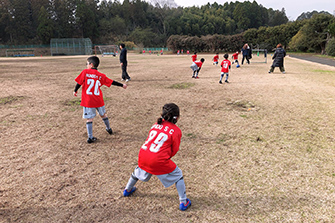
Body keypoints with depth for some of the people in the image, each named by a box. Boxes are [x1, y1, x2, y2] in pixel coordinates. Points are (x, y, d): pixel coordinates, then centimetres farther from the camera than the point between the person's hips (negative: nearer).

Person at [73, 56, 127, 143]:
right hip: (98, 100, 3)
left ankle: (90, 137, -1)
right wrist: (122, 85, 14)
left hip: (88, 101, -3)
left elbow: (79, 83, -5)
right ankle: (109, 129, 42)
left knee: (89, 118, 2)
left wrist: (75, 91, 11)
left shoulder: (85, 72, -5)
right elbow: (111, 82, 5)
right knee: (103, 114, 23)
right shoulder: (101, 76, 3)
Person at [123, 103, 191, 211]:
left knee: (138, 170, 36)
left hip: (143, 156, 6)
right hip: (158, 161, -5)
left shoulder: (156, 124, 12)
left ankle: (127, 190, 57)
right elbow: (174, 150, 1)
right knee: (178, 175, 16)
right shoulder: (176, 130, -2)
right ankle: (183, 202, 18)